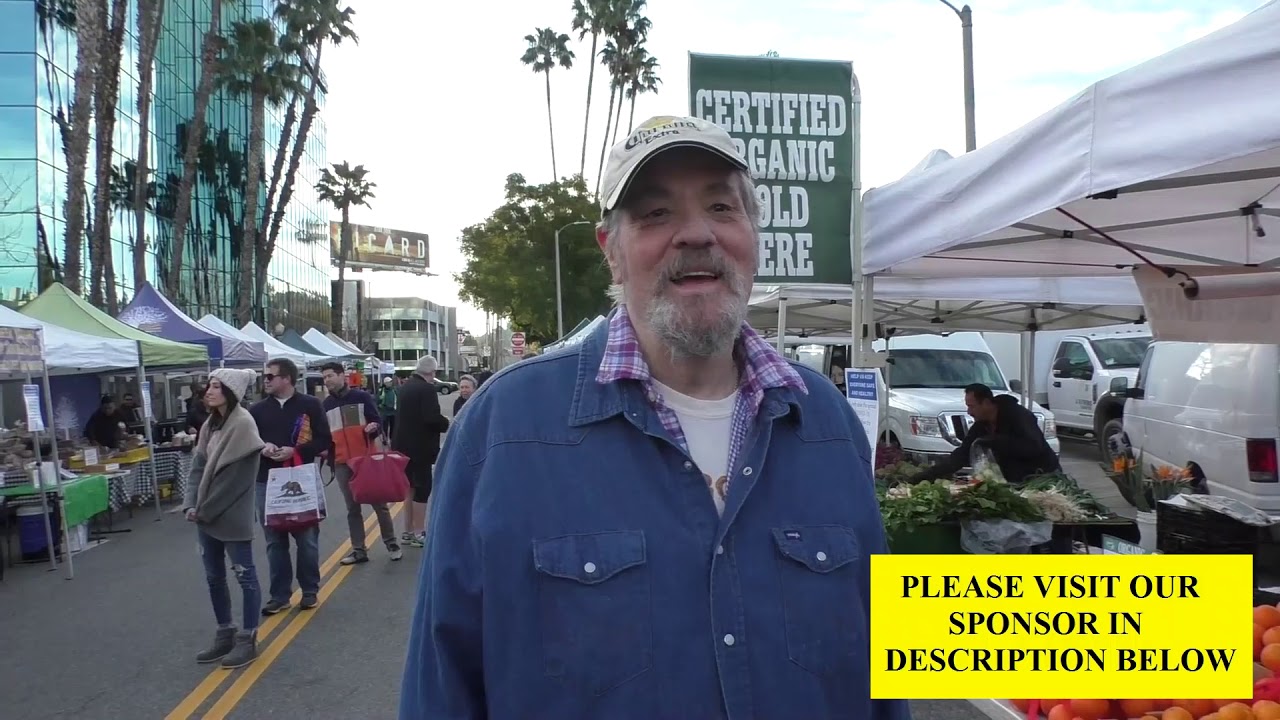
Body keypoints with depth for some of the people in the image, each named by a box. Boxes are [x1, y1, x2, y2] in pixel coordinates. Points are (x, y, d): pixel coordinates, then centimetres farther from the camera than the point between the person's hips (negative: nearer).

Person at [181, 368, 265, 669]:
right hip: (206, 514, 8)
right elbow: (198, 465, 9)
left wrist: (206, 509, -12)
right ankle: (225, 634, 27)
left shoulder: (242, 423, -16)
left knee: (244, 575, 3)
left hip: (232, 515, -8)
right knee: (214, 577, 15)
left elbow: (234, 475, -18)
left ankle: (247, 639, 11)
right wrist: (192, 504, -3)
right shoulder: (211, 423, 9)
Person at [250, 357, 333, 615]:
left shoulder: (310, 405, -2)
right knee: (274, 541, 8)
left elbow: (324, 441, -4)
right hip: (267, 482, 3)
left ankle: (310, 591, 20)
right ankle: (279, 595, 17)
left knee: (306, 538, 6)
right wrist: (262, 448, -9)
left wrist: (295, 451, -16)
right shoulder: (258, 409, 8)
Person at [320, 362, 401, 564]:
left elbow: (377, 422, -2)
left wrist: (373, 428, -22)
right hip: (341, 463, 4)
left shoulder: (362, 397, -3)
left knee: (378, 502, 4)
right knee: (352, 507, 8)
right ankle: (359, 549, 14)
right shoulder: (326, 405, 9)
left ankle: (392, 544, 15)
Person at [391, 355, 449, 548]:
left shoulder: (406, 386, 11)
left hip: (404, 445, 9)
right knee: (422, 489, 0)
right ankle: (417, 534, 4)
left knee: (411, 487, 17)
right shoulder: (427, 389, -18)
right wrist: (448, 424, -7)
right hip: (420, 447, -9)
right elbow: (433, 418, -26)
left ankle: (408, 532, 23)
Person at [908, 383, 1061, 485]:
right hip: (1016, 483, 7)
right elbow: (958, 457, -1)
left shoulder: (1018, 415, -19)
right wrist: (920, 477, -10)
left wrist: (993, 442, -30)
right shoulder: (980, 427, 1)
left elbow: (1032, 446, -33)